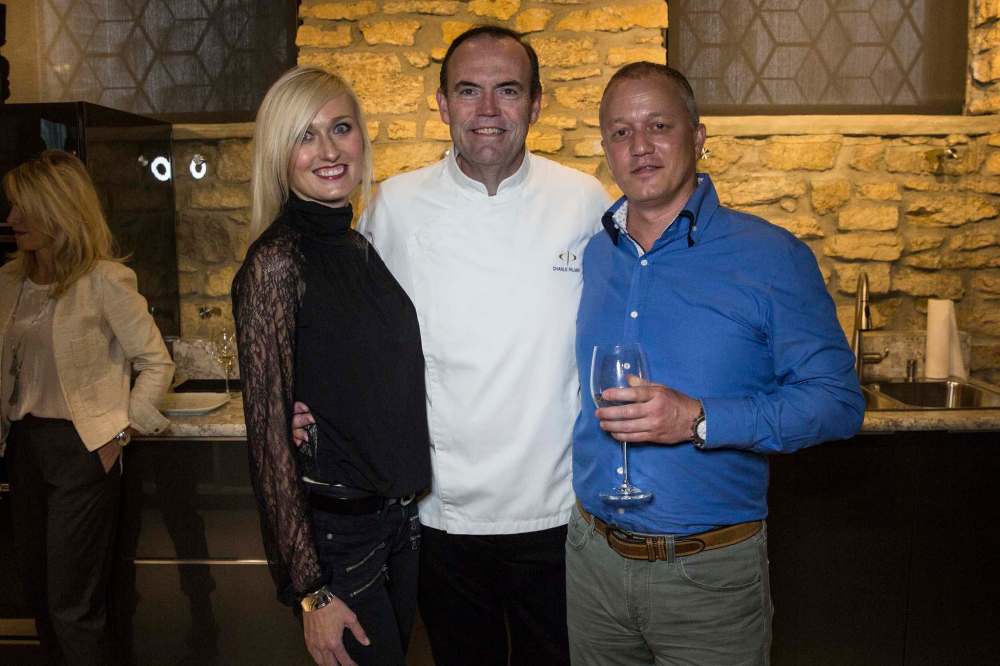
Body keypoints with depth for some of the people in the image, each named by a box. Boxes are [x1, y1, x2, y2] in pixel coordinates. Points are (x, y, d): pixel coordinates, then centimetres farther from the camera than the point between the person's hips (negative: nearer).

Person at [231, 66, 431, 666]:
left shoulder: (364, 246, 5)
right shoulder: (277, 262, -16)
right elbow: (269, 433, -17)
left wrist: (411, 503, 6)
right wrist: (311, 589, -16)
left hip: (400, 519, 7)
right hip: (332, 528, -7)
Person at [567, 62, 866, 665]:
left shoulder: (772, 257, -9)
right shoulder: (590, 255, 4)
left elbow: (838, 401, -12)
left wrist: (699, 420, -23)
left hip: (712, 570, -3)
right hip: (594, 557, 4)